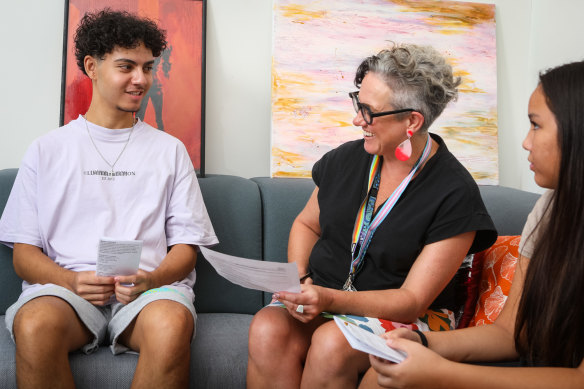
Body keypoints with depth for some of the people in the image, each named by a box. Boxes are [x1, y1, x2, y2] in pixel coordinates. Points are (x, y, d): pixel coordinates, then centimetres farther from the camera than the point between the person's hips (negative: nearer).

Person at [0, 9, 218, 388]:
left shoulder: (170, 150, 17)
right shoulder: (47, 150, 16)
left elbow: (186, 246, 12)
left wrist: (151, 280, -11)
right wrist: (72, 281, -11)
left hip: (152, 287, 0)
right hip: (64, 284, 1)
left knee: (172, 326, -36)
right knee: (35, 326, -35)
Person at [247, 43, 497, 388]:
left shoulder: (455, 195, -13)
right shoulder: (346, 159, 4)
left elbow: (412, 300, -13)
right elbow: (306, 224, 20)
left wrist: (332, 299, -27)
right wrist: (300, 280, -1)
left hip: (405, 320, -3)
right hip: (320, 299, 4)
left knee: (331, 343, -35)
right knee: (267, 329, -29)